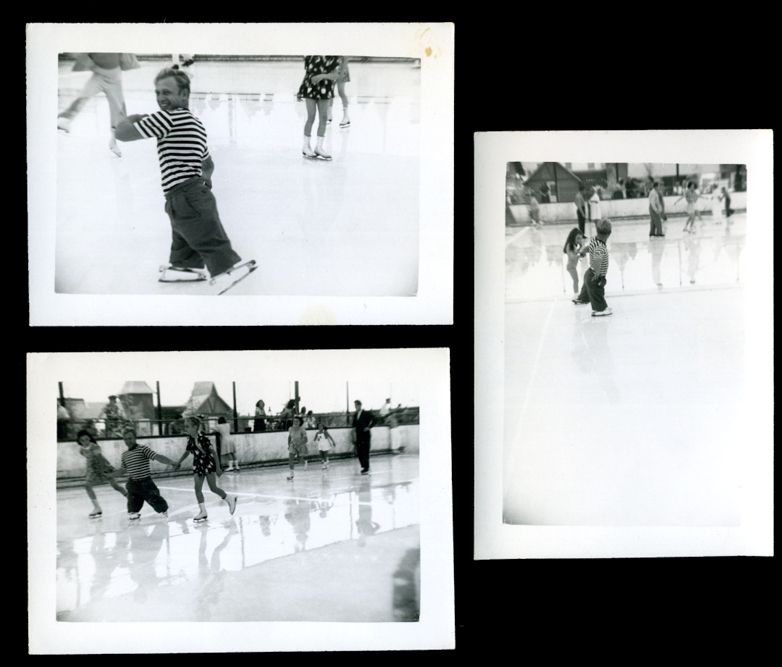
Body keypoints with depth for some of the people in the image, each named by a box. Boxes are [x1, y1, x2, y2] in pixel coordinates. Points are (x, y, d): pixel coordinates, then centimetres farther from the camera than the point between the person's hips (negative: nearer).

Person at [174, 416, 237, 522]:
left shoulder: (202, 438, -21)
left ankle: (230, 499, 19)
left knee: (213, 488, -3)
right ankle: (203, 511, 3)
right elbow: (186, 452, 16)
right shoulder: (190, 440, -1)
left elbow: (213, 452, -18)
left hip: (208, 464, -7)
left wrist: (218, 467, -19)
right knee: (197, 488, -2)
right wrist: (178, 463, 11)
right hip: (198, 465, 7)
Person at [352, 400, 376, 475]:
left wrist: (369, 427, -11)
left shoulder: (366, 413, -6)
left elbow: (374, 420, -8)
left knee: (365, 452, -7)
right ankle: (364, 467, 12)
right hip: (358, 435, 6)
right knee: (359, 452, 2)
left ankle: (366, 468, -3)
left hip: (366, 435, -6)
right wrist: (354, 428, 7)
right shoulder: (355, 415, 11)